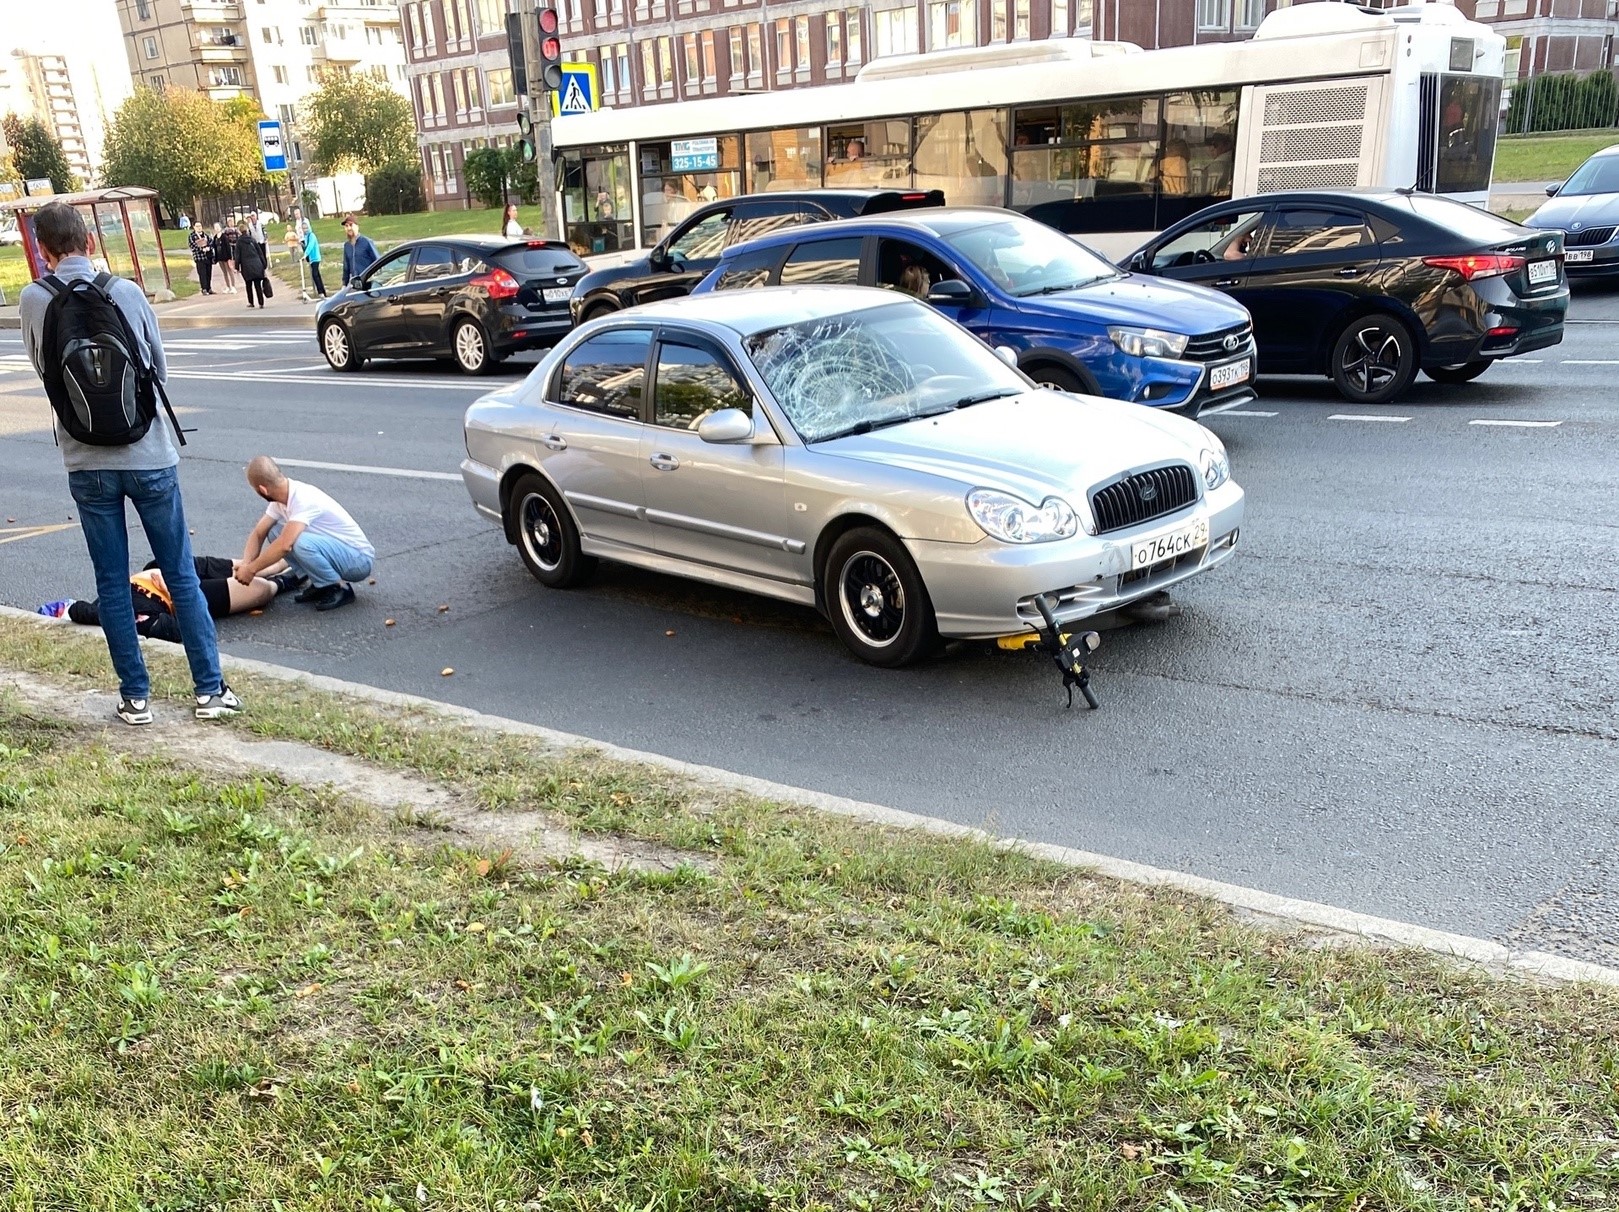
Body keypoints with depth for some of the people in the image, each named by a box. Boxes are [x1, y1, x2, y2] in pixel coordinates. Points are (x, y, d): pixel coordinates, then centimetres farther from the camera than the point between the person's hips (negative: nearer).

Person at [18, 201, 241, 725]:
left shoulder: (33, 301, -4)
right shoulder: (127, 292, -6)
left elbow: (43, 369, 10)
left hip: (86, 465, 1)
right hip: (148, 456, -1)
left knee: (112, 585, 10)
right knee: (182, 576, 7)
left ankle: (135, 696, 16)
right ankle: (210, 690, 10)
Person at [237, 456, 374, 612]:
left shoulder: (303, 499, -28)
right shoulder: (280, 499, 0)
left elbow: (285, 545, -37)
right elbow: (258, 533, 4)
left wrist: (251, 570, -26)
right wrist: (245, 564, -13)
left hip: (359, 559, -9)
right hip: (333, 549, 9)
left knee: (301, 542, -34)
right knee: (274, 532, -2)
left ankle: (340, 589, -11)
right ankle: (320, 585, 4)